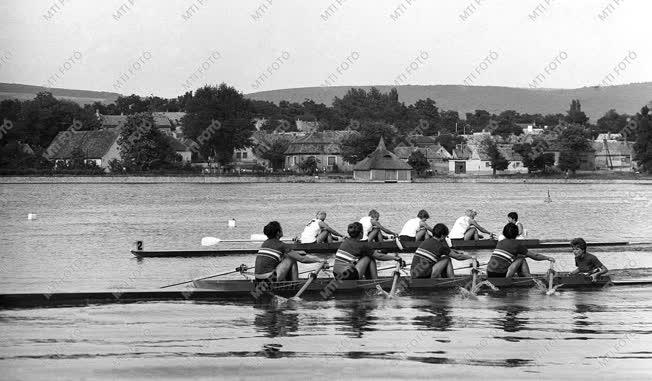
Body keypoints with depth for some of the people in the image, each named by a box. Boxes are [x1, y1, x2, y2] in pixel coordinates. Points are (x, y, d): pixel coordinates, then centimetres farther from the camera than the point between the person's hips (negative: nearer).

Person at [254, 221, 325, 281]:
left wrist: (296, 253, 37)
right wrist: (319, 260, 10)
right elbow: (302, 259, -2)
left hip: (259, 279, 8)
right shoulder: (281, 245, -7)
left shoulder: (265, 243, 15)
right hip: (270, 280, -8)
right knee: (292, 260, 4)